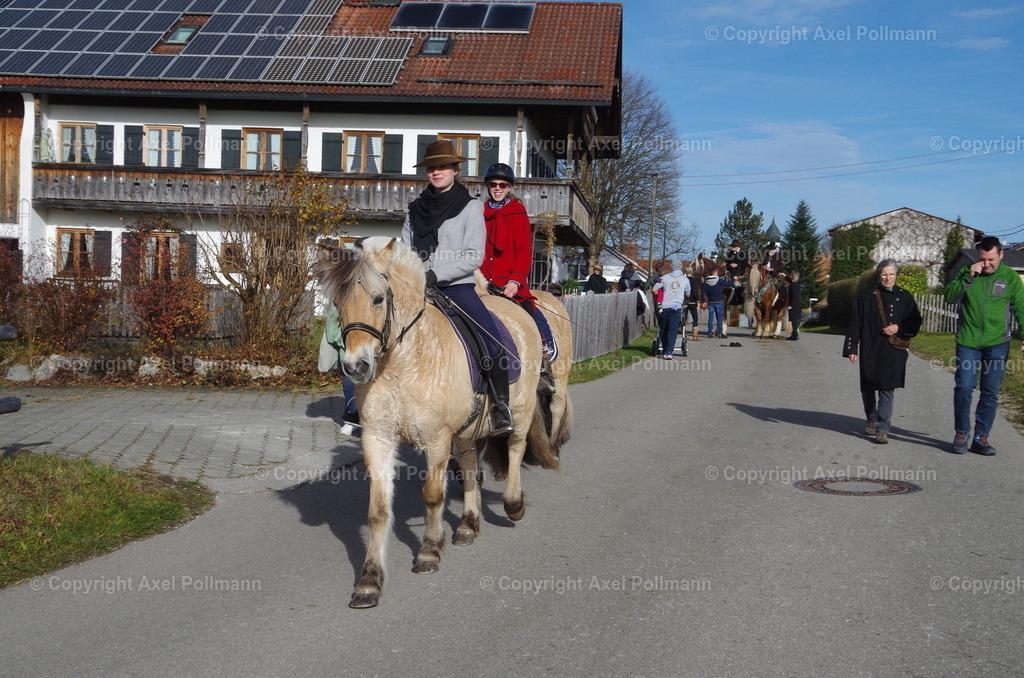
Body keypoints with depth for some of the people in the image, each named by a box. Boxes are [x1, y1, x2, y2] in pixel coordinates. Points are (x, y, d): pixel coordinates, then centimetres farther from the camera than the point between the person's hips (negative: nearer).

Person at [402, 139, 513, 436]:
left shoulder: (471, 207, 2)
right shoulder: (416, 209, 14)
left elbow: (473, 257, -6)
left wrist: (436, 273, -17)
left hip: (457, 286, -4)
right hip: (418, 288, 5)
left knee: (492, 341, -25)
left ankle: (501, 405, -10)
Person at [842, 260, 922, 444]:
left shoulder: (904, 297, 5)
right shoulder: (867, 297, 3)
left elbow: (915, 322, 9)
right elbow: (855, 325, 3)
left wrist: (898, 328, -9)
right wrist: (851, 349, -1)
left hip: (893, 352, -1)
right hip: (870, 351, 1)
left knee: (887, 390, -6)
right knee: (867, 388, 10)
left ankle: (882, 428, -3)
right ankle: (872, 419, 33)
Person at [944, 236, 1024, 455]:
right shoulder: (967, 272, 4)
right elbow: (950, 297, -6)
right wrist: (968, 277, -17)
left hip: (997, 344, 0)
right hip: (968, 342, 0)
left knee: (990, 392, 3)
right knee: (964, 387, -6)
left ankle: (981, 437, 12)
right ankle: (961, 433, 10)